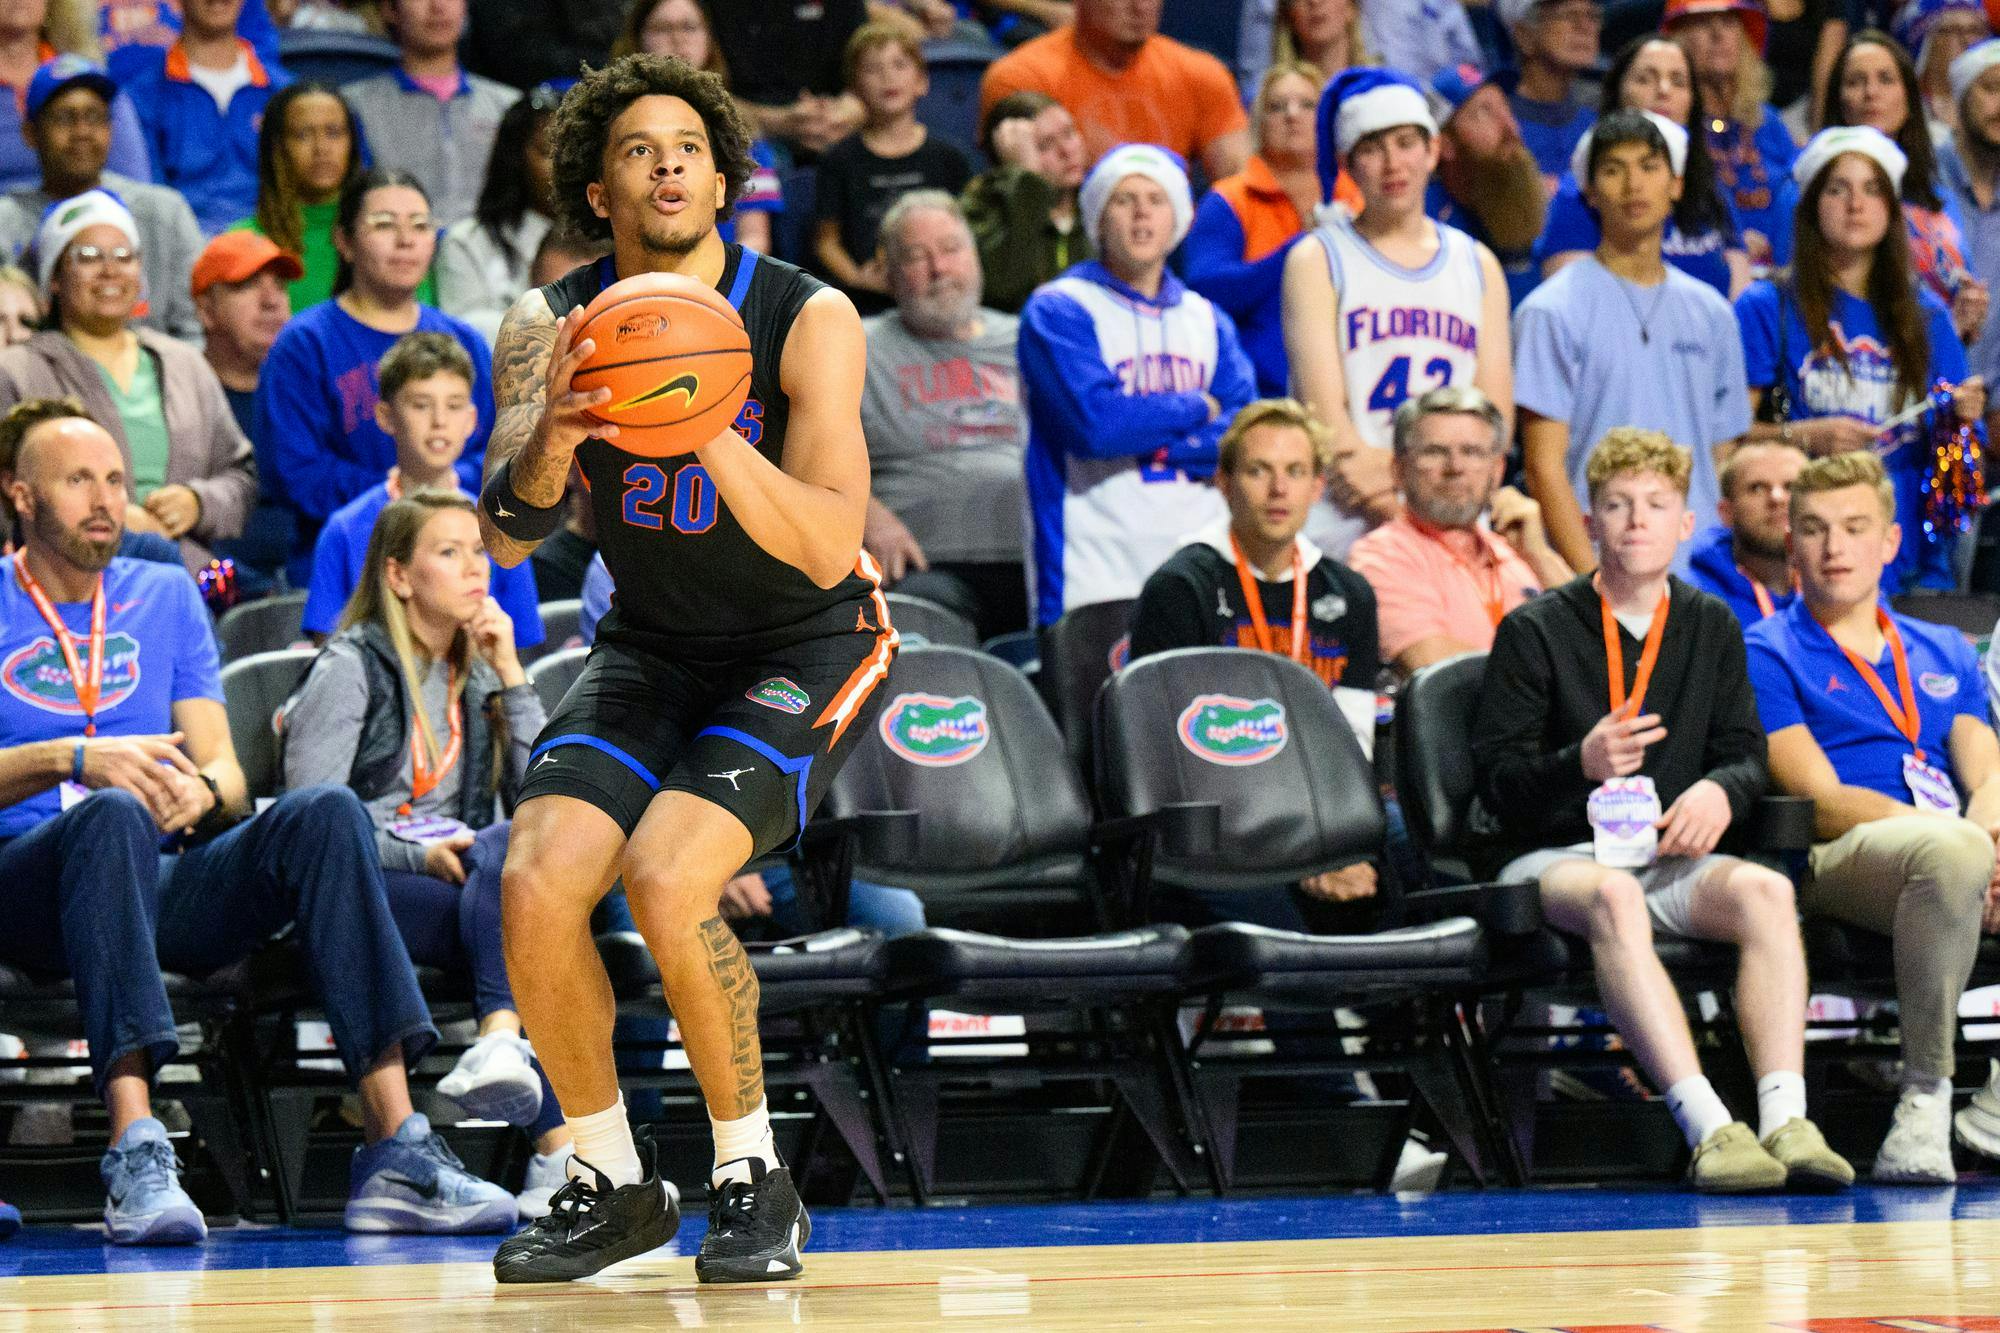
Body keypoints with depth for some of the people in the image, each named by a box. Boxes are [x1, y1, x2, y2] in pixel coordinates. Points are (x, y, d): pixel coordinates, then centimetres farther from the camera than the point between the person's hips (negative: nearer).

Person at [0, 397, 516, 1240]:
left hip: (165, 885, 4)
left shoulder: (165, 596, 21)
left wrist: (205, 790, -11)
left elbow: (227, 773, 13)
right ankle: (135, 1153, -50)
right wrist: (71, 761, -20)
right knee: (113, 816, -38)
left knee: (325, 813, -24)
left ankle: (397, 1149, -35)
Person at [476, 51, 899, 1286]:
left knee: (667, 879, -26)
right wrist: (549, 442, -41)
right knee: (537, 888, -17)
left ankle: (754, 1179, -8)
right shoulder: (553, 329, -8)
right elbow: (507, 536, -19)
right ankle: (612, 1184, 4)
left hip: (809, 650, -4)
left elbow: (828, 546, -27)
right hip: (651, 652, 4)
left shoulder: (808, 322, -18)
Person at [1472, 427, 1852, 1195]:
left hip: (1672, 858, 4)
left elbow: (1746, 753, 13)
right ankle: (1708, 1130, -52)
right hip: (1554, 858, -4)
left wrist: (1719, 790, -12)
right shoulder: (1534, 632, 3)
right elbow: (1496, 781, -3)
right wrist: (1581, 765, -23)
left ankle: (1785, 1122, -42)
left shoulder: (1713, 628, 16)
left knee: (1764, 891, -30)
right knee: (1614, 898, -39)